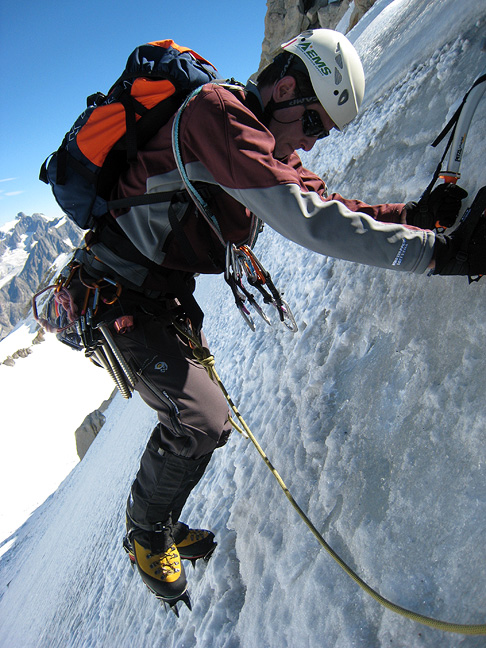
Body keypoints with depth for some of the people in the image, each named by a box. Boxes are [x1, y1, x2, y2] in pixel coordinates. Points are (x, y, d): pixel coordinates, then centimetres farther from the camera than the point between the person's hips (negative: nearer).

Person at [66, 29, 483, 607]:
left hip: (165, 293, 9)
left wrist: (419, 211, -10)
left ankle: (159, 528, 37)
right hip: (119, 292, -9)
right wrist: (431, 251, -34)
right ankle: (146, 534, 15)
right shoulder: (217, 111, -23)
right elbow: (304, 220, -35)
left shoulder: (269, 148, 8)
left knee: (197, 416, 14)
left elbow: (327, 205, 3)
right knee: (201, 419, -15)